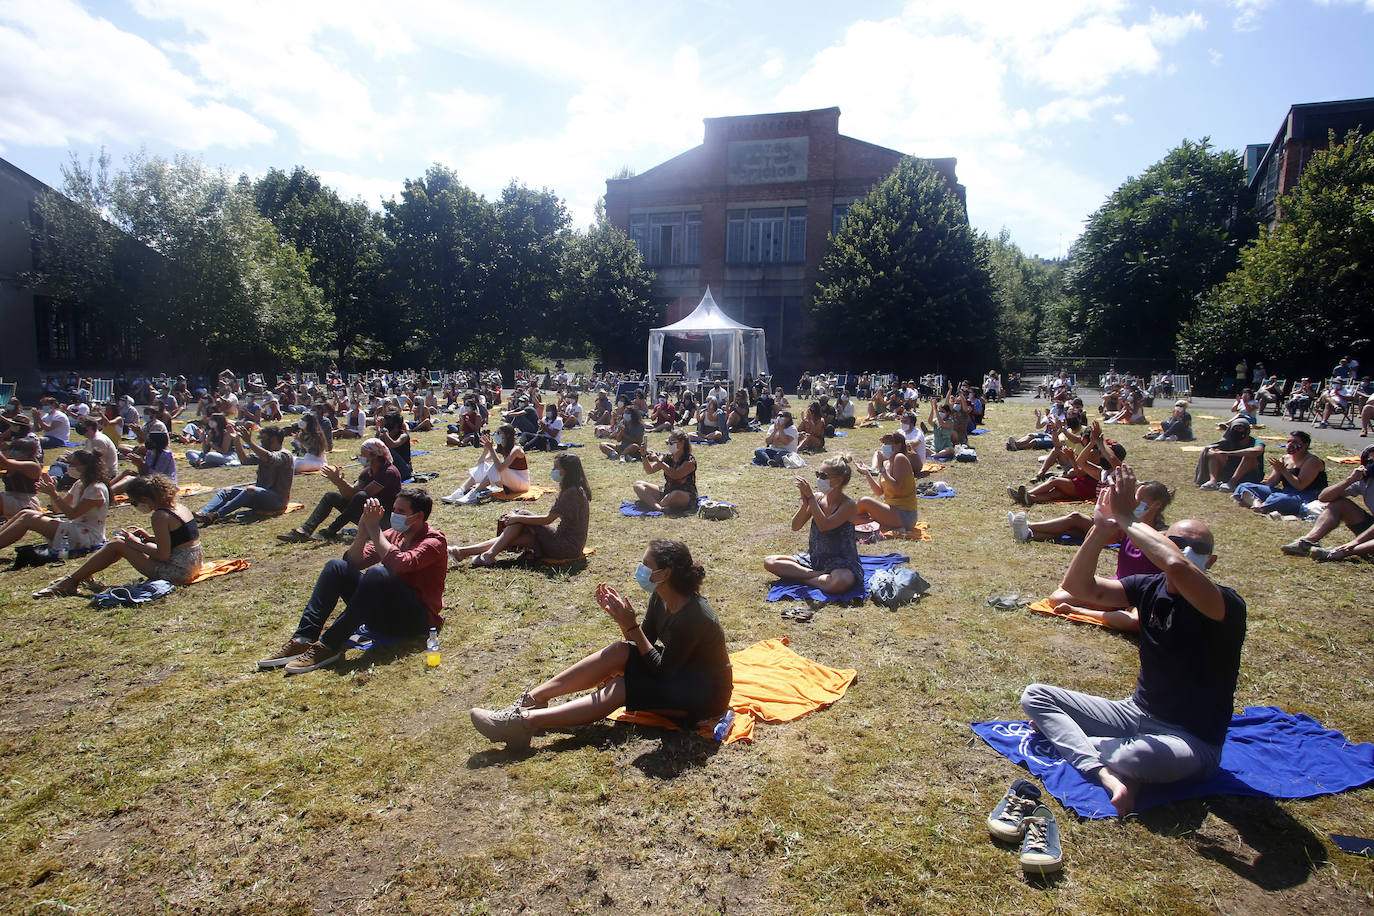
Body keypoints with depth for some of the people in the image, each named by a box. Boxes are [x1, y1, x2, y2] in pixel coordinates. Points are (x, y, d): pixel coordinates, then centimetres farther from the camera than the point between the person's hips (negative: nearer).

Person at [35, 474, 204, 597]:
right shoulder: (178, 506, 8)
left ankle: (70, 582, 14)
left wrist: (137, 544, -6)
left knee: (117, 545, 1)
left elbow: (163, 556, -18)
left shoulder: (159, 516, -18)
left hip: (176, 572, -9)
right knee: (125, 540, 20)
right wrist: (150, 537, 14)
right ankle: (82, 574, 35)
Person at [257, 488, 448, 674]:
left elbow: (398, 564, -30)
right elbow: (353, 562, 2)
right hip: (383, 615, 7)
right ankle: (302, 640, -18)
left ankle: (329, 646, -29)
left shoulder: (434, 542, -11)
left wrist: (374, 527, -21)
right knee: (337, 567, -7)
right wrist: (363, 528, -13)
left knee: (377, 573, -33)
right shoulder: (393, 534, 12)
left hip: (416, 619, -7)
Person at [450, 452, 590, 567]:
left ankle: (490, 554, -8)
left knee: (521, 519, -9)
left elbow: (548, 519, -17)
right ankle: (463, 551, -3)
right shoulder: (577, 489, 12)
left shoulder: (572, 492, -18)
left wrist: (518, 518, -7)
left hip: (567, 546, -9)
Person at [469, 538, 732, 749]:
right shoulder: (660, 598, -5)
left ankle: (525, 721, -27)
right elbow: (645, 642, 1)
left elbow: (662, 671, -23)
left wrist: (631, 626, -26)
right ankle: (532, 699, -15)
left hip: (705, 696, -8)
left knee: (618, 689, -24)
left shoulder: (694, 617, -31)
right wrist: (620, 614, -15)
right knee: (620, 651, -15)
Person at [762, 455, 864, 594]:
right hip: (814, 558, 6)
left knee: (840, 582, -41)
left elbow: (824, 525, -28)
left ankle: (798, 578, -15)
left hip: (841, 562, -6)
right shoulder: (818, 498, 0)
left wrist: (810, 497, -25)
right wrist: (805, 502, -19)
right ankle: (819, 575, -15)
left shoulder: (849, 505, -15)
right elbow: (795, 526, -3)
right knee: (769, 562, -9)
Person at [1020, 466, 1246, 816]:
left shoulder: (1227, 606, -19)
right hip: (1138, 712, 7)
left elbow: (1177, 565, -42)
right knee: (1034, 695, -2)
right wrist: (1102, 530, -23)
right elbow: (1078, 585, -11)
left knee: (1142, 757, -42)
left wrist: (1127, 518, -30)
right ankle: (1107, 776, -23)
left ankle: (1061, 737, -10)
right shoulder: (1151, 588, -1)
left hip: (1191, 740, -6)